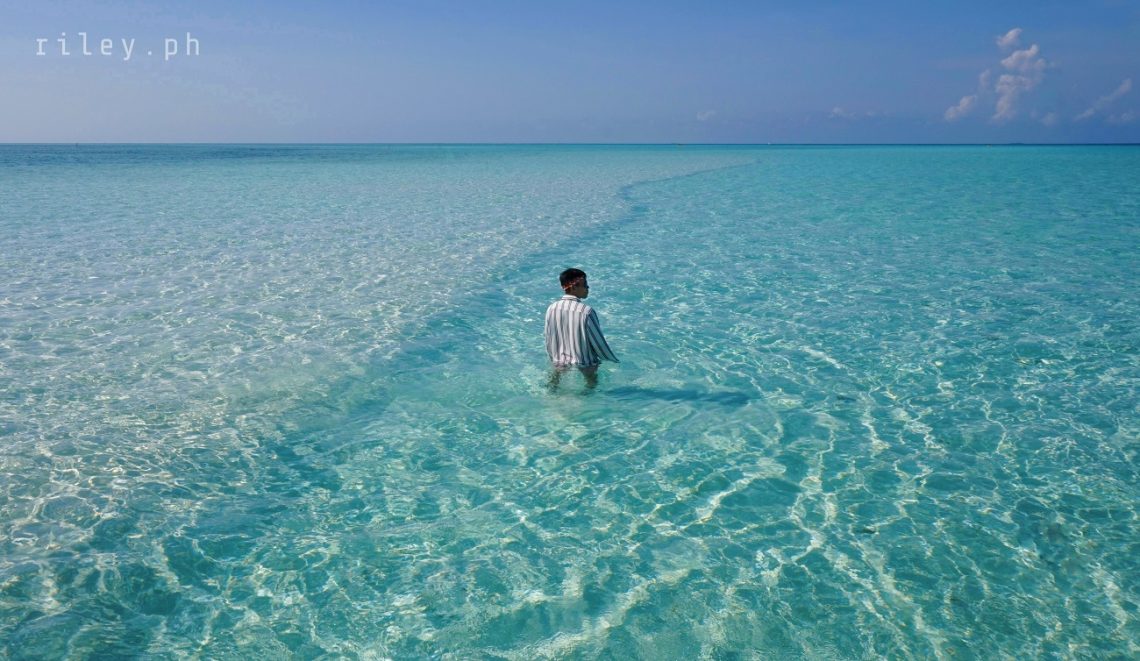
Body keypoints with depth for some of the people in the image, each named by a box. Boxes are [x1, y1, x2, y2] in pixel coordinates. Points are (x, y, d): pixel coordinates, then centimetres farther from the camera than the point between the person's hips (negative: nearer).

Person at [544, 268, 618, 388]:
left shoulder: (552, 309, -8)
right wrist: (614, 360, 3)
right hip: (585, 366, -4)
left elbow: (549, 341, 2)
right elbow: (598, 342, -14)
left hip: (560, 364, 4)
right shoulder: (586, 311, -22)